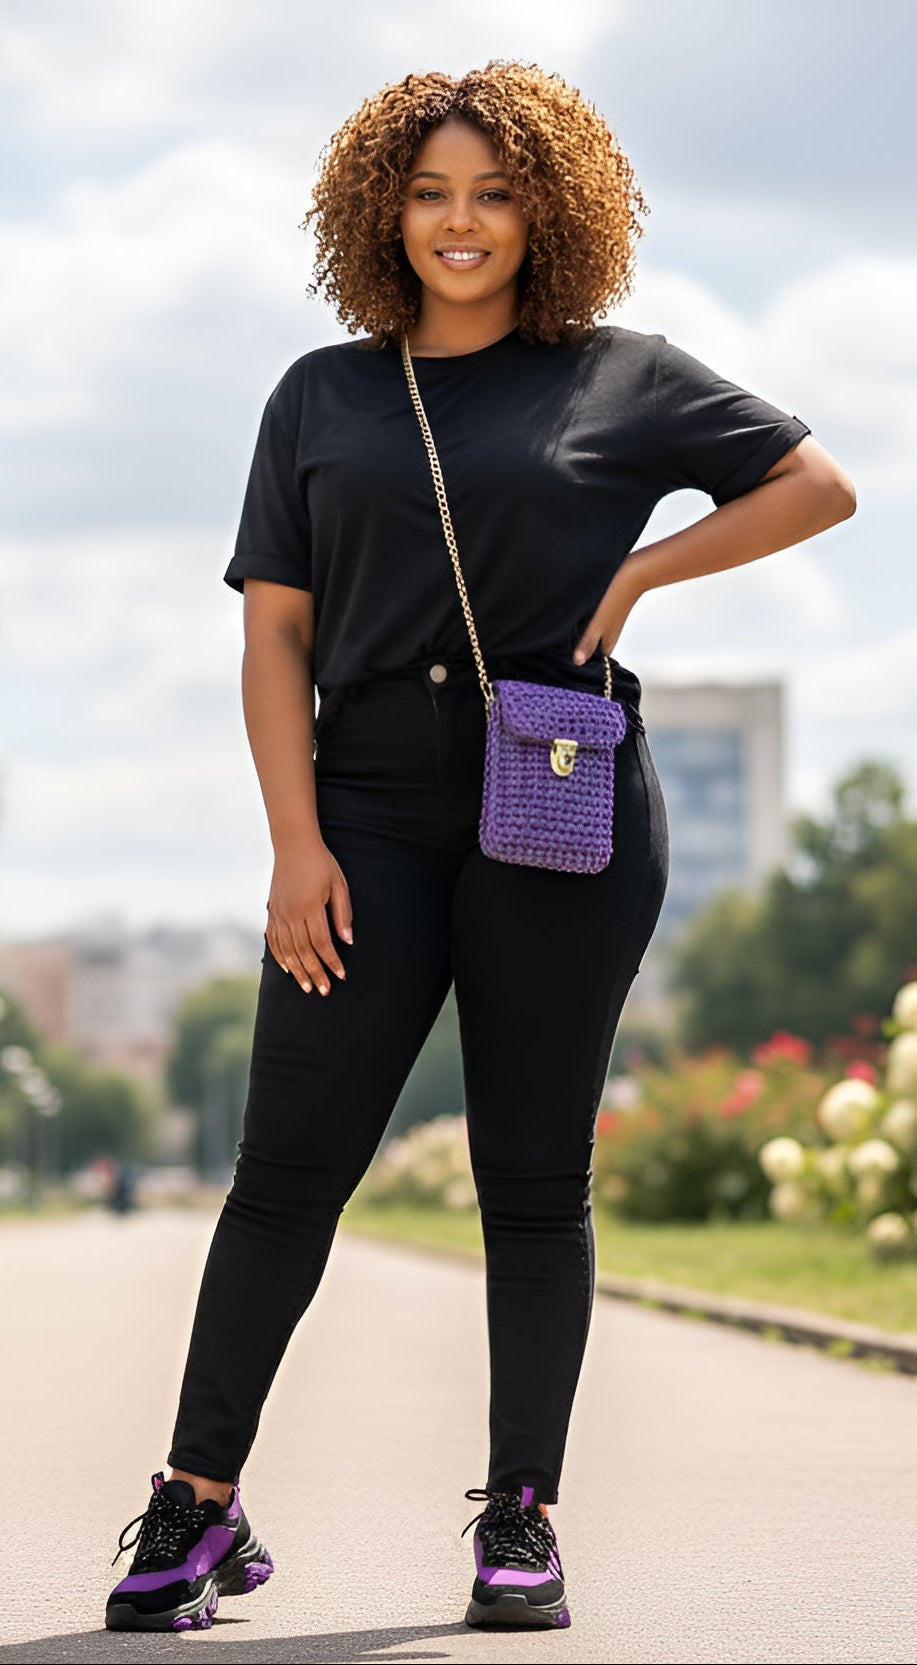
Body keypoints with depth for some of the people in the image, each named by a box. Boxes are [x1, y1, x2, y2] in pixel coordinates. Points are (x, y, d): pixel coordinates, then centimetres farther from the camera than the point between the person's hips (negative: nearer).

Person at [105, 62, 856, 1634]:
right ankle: (201, 1503, 4)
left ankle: (522, 1517, 12)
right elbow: (275, 631, 8)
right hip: (372, 812, 1)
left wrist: (638, 572, 0)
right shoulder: (324, 395, 12)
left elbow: (820, 485, 11)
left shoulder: (620, 379, 8)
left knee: (534, 1174, 4)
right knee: (290, 1160, -3)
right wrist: (296, 838, -3)